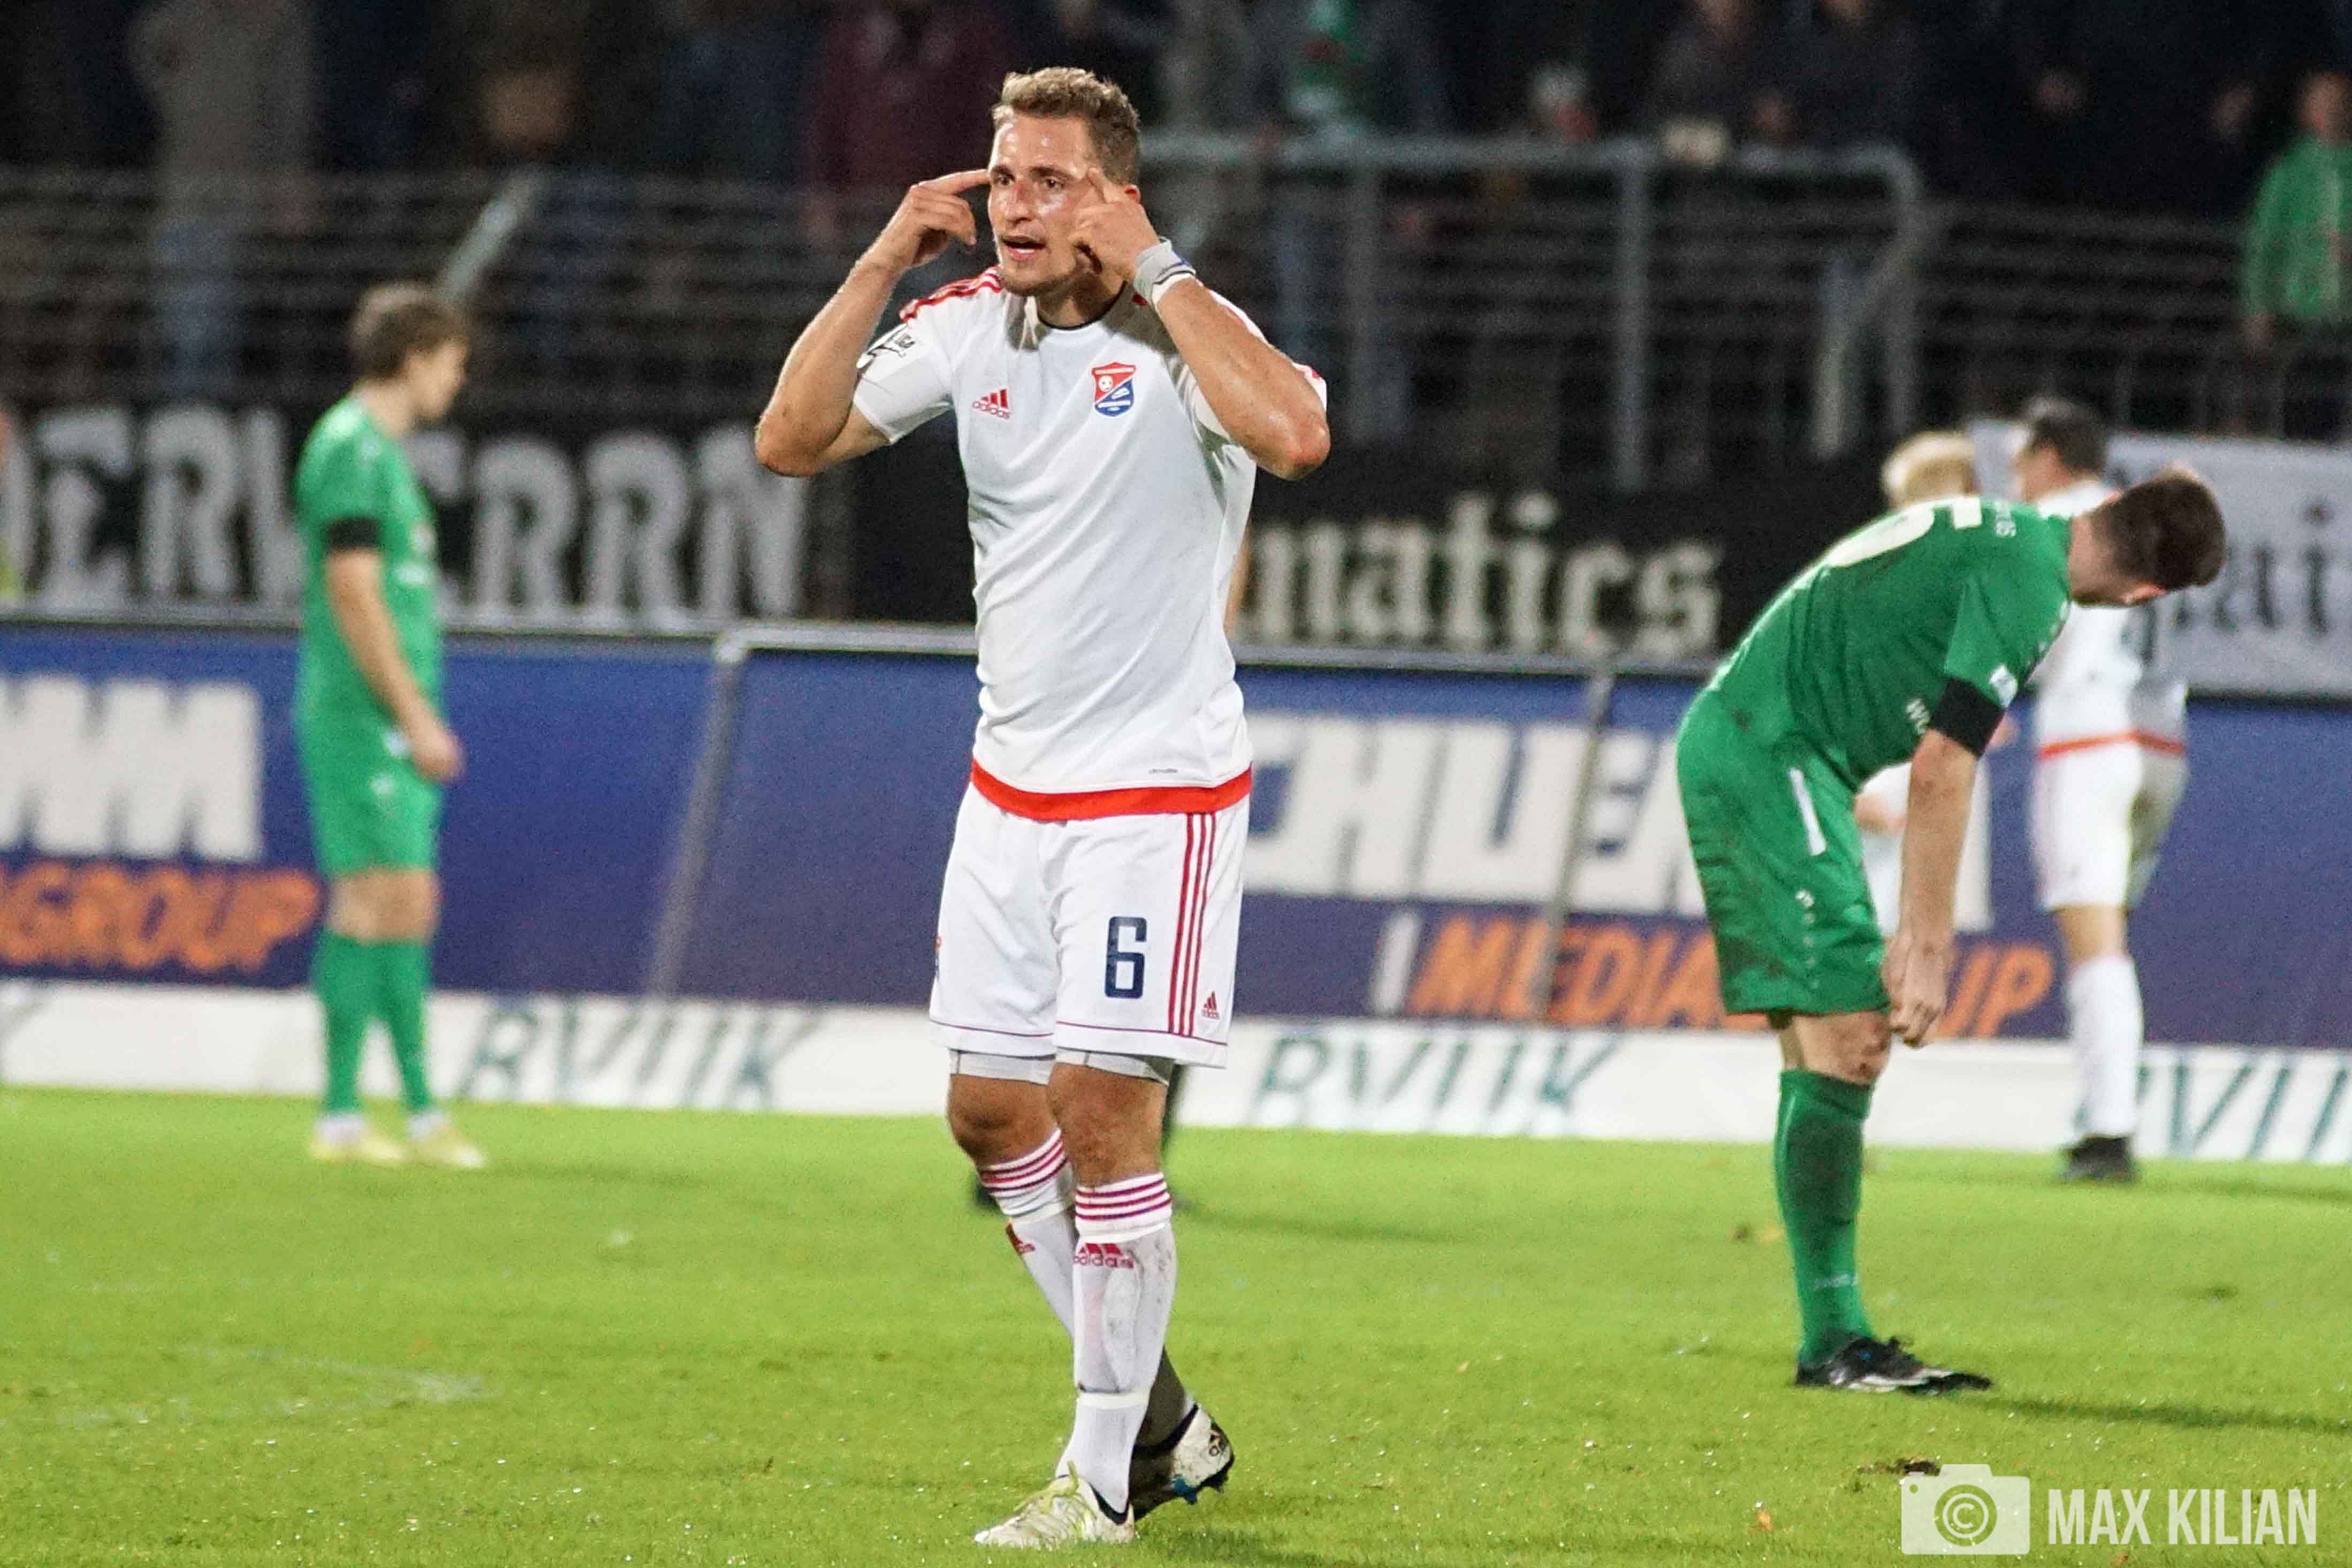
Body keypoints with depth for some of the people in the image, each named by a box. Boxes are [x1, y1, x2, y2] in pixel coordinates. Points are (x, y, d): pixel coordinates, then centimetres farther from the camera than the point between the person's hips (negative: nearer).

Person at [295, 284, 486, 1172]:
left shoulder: (382, 451, 19)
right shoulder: (350, 448, -11)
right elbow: (354, 595, -18)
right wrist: (417, 716, -18)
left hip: (393, 723, 10)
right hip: (361, 715, -10)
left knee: (408, 907, 8)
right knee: (378, 899, -11)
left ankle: (422, 1113, 10)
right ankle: (339, 1115, -10)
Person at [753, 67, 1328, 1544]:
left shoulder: (1185, 329, -14)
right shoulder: (967, 327, 4)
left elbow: (1296, 435, -34)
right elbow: (792, 439, 1)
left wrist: (1156, 269, -27)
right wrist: (882, 265, -7)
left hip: (1158, 787, -7)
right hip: (1013, 788, 7)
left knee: (1102, 1115, -10)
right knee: (993, 1111, 9)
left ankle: (1106, 1475, 1)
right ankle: (1159, 1410, 24)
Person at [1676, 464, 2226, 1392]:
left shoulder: (2001, 536, 17)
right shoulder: (2026, 583, -14)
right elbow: (1941, 768, -18)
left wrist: (1910, 933, 20)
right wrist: (1929, 948, -15)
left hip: (1730, 741, 10)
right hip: (1769, 752, -10)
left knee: (1830, 1040, 9)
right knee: (1847, 1032, -12)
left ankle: (1836, 1341, 7)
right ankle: (1832, 1340, -13)